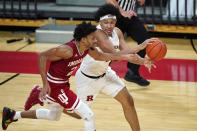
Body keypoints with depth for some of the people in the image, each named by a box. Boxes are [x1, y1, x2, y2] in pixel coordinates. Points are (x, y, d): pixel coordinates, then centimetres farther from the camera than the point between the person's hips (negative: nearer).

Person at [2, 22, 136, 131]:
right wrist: (45, 84, -30)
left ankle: (12, 115, 41)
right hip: (56, 86, -10)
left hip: (63, 83, 10)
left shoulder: (88, 48, -7)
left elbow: (100, 56, 13)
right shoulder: (68, 50, -31)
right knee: (89, 115, -11)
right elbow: (42, 56, -27)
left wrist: (122, 56, 2)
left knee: (54, 116, 31)